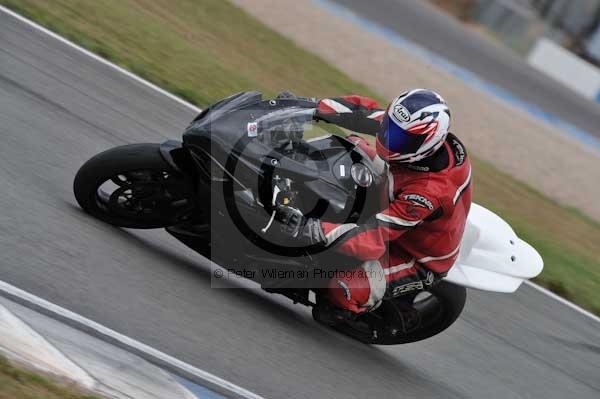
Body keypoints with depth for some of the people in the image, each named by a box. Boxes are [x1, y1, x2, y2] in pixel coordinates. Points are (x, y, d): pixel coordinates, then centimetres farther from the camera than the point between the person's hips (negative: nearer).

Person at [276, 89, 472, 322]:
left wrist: (311, 229, -52)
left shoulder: (430, 191, -43)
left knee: (343, 290, -28)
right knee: (353, 146, 8)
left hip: (419, 261, -8)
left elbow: (374, 239, -44)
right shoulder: (418, 133, -22)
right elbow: (365, 112, -8)